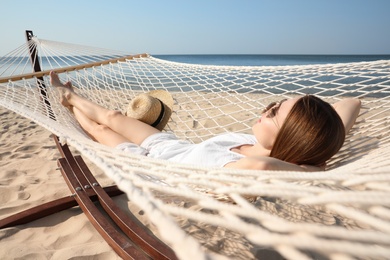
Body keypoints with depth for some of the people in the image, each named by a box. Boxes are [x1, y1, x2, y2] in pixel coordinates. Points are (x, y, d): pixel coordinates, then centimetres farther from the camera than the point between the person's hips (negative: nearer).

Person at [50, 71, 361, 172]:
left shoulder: (241, 172, -43)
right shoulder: (276, 149, -25)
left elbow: (255, 166, -69)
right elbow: (352, 103, -17)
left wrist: (308, 171, -50)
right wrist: (318, 149, -29)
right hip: (176, 146, 5)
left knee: (107, 121, 20)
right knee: (112, 117, 24)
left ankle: (72, 98, 56)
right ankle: (71, 98, 56)